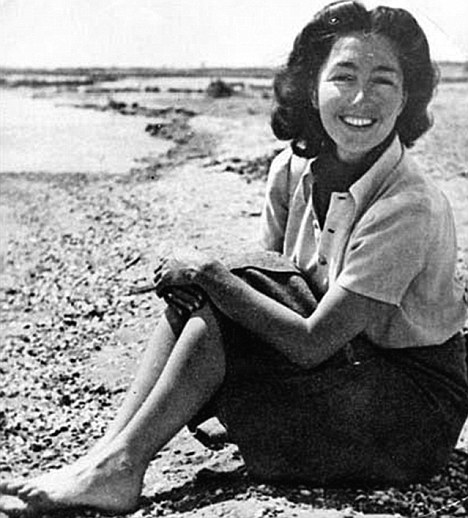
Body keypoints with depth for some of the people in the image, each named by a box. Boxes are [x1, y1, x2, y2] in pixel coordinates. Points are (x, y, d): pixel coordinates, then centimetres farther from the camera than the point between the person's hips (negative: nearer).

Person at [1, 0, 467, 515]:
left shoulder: (410, 209, -27)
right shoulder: (293, 169, -5)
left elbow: (312, 342, -27)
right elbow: (267, 275, 1)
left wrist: (209, 273, -21)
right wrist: (202, 278, -20)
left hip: (418, 403, -6)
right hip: (343, 361, 7)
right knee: (195, 295, -14)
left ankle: (119, 467, -16)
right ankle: (109, 452, -17)